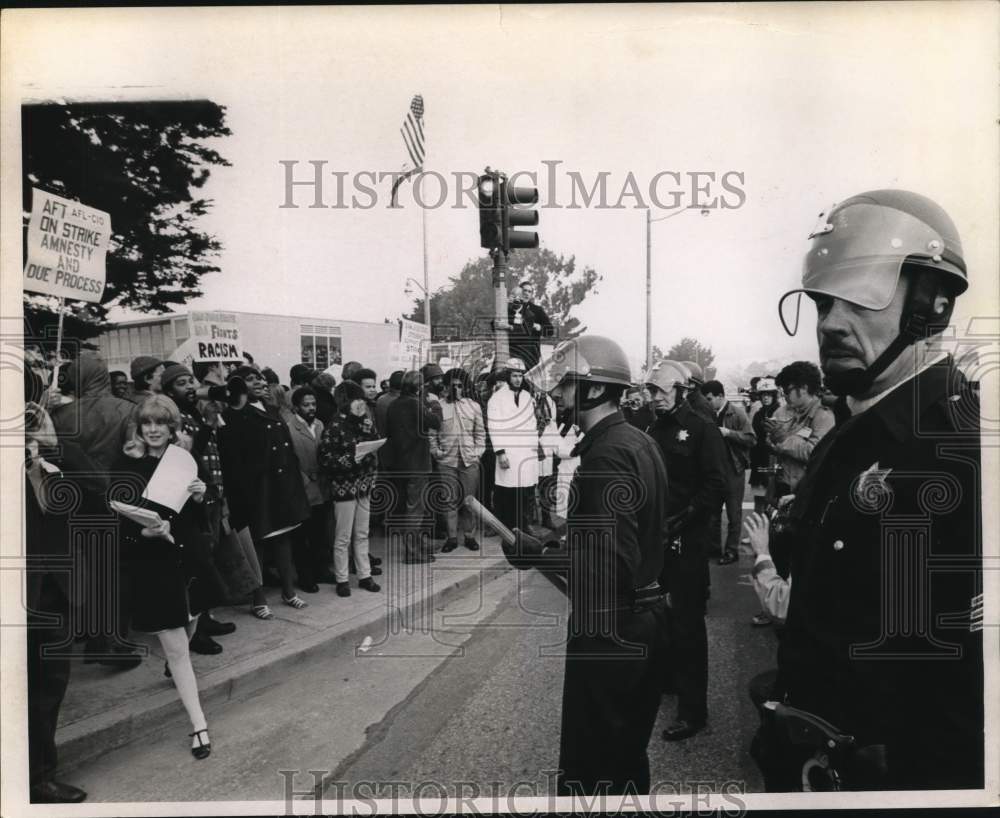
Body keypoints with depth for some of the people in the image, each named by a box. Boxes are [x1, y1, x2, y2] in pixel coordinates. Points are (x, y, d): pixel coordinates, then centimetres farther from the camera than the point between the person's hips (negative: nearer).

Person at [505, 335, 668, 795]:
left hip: (608, 631, -9)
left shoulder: (607, 454, -23)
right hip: (642, 620, 9)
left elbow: (611, 567, -30)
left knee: (588, 772, 7)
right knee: (627, 758, 24)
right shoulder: (637, 442, 7)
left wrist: (532, 552, -23)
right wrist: (563, 540, 7)